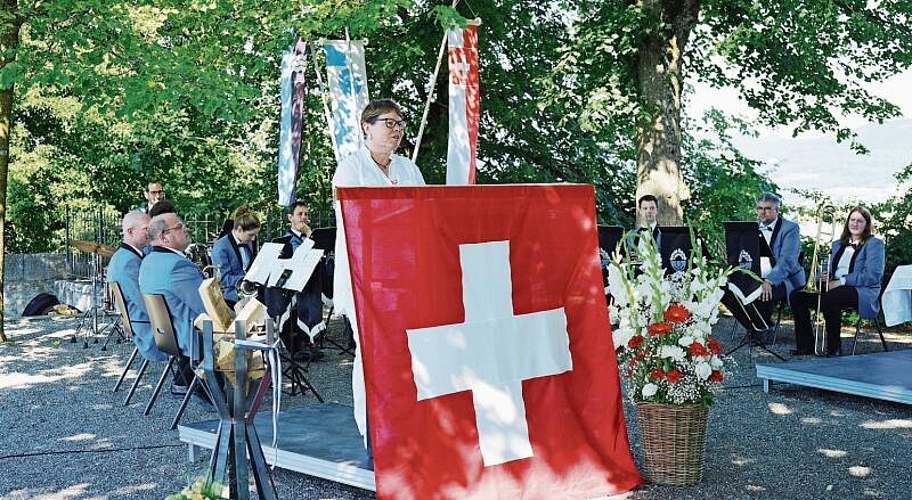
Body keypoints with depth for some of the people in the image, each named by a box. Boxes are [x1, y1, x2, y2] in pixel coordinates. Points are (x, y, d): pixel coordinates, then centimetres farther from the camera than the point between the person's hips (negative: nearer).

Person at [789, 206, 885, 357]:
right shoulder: (838, 244, 23)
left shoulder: (874, 244, 2)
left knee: (829, 298, -38)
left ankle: (834, 348, -25)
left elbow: (872, 276, -11)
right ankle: (806, 345, -10)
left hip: (862, 291, -7)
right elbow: (830, 270, 25)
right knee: (797, 295, -14)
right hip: (833, 287, 7)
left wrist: (842, 281, -16)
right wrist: (824, 276, -1)